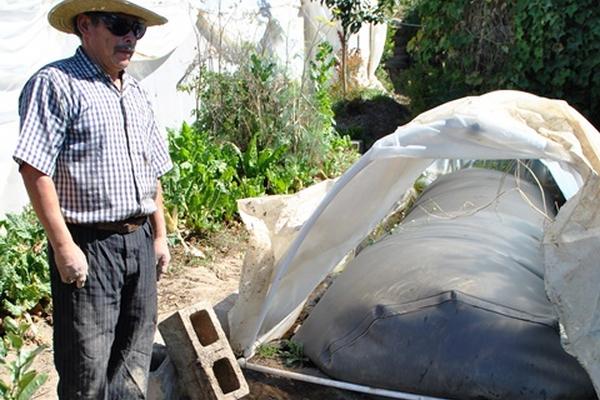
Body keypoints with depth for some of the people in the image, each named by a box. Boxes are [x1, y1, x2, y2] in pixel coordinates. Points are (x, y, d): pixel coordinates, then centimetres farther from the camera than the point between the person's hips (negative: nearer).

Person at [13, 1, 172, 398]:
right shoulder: (56, 84, -9)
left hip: (139, 240, 7)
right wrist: (64, 246, -18)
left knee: (135, 352, 16)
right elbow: (35, 170, -16)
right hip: (88, 245, -7)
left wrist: (160, 235, 16)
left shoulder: (136, 93, 15)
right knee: (87, 364, 1)